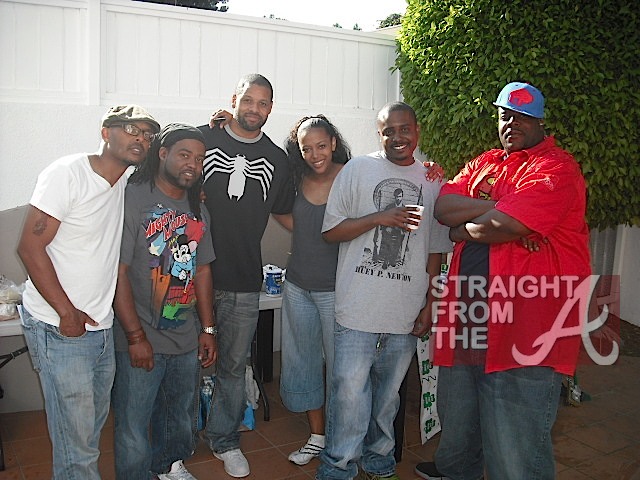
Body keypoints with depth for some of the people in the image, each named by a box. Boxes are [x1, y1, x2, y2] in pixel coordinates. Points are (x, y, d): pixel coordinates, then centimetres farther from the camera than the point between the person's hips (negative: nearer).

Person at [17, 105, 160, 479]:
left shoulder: (130, 183, 6)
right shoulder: (67, 173, -13)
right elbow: (30, 247, -15)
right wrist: (67, 313, -16)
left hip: (101, 325, 7)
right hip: (59, 328, -7)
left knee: (94, 425, 19)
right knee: (77, 441, -1)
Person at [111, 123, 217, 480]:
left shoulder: (198, 209, 9)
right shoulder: (133, 198, -12)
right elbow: (118, 271, -16)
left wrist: (208, 329, 11)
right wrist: (136, 337, -16)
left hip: (188, 339, 6)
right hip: (142, 339, -6)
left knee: (180, 414, 21)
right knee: (133, 426, 5)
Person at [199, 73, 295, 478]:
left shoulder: (277, 158, 8)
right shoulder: (203, 138, 0)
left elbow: (286, 213, 17)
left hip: (245, 282, 2)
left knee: (234, 367, 15)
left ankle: (225, 440, 34)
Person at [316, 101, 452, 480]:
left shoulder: (433, 182, 10)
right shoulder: (357, 170, 1)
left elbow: (435, 251, 13)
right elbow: (330, 231, -2)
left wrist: (430, 304, 9)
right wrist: (379, 217, -13)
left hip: (407, 311, 3)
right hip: (358, 306, -3)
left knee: (389, 390, 14)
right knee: (350, 389, -3)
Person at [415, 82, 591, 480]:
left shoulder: (556, 169, -10)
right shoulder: (483, 164, 15)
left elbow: (502, 226, -24)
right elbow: (443, 208, 0)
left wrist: (464, 229, -5)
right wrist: (495, 205, -12)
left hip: (524, 327, -8)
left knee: (515, 447, 1)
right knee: (456, 411, 27)